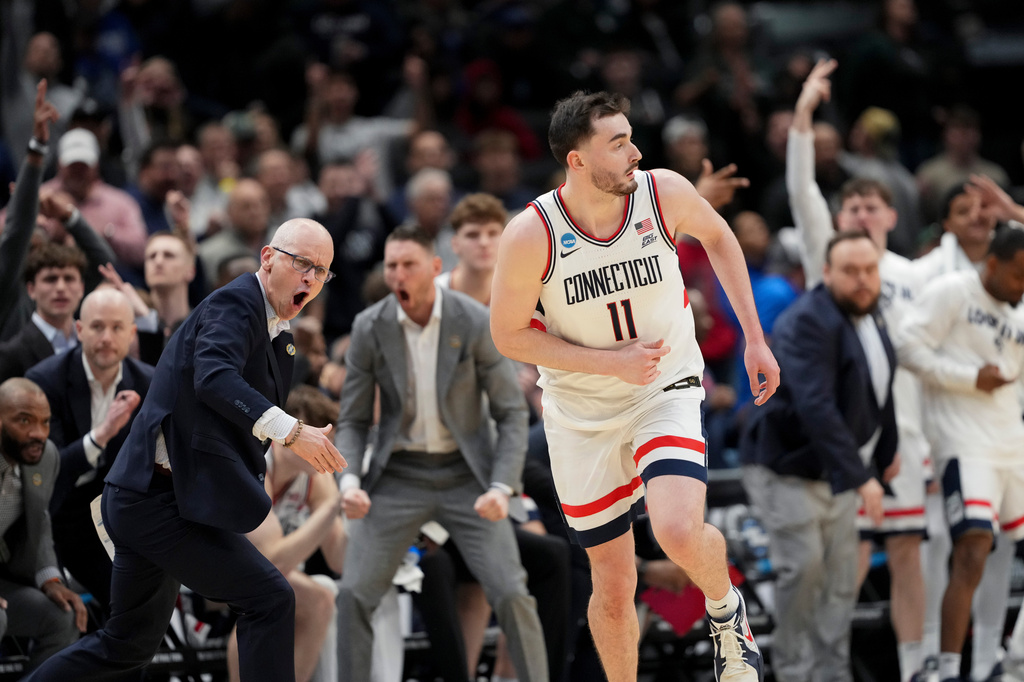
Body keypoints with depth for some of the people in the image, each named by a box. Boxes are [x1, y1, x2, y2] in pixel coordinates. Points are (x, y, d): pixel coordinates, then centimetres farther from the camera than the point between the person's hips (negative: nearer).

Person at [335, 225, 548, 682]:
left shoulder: (476, 324, -13)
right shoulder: (370, 328, -7)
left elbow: (512, 413, -7)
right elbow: (353, 421, 1)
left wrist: (502, 488, -20)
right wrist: (349, 481, -18)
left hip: (465, 473, -1)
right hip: (398, 474, 2)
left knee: (510, 594, -12)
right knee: (354, 594, -10)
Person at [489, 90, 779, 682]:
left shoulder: (664, 193, -16)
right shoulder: (532, 235, -21)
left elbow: (718, 236, 6)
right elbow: (508, 335, -9)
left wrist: (755, 338, 6)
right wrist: (610, 361, -18)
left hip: (666, 391, 0)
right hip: (582, 412, 0)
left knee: (679, 532, -26)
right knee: (615, 587, 6)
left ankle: (726, 610, 7)